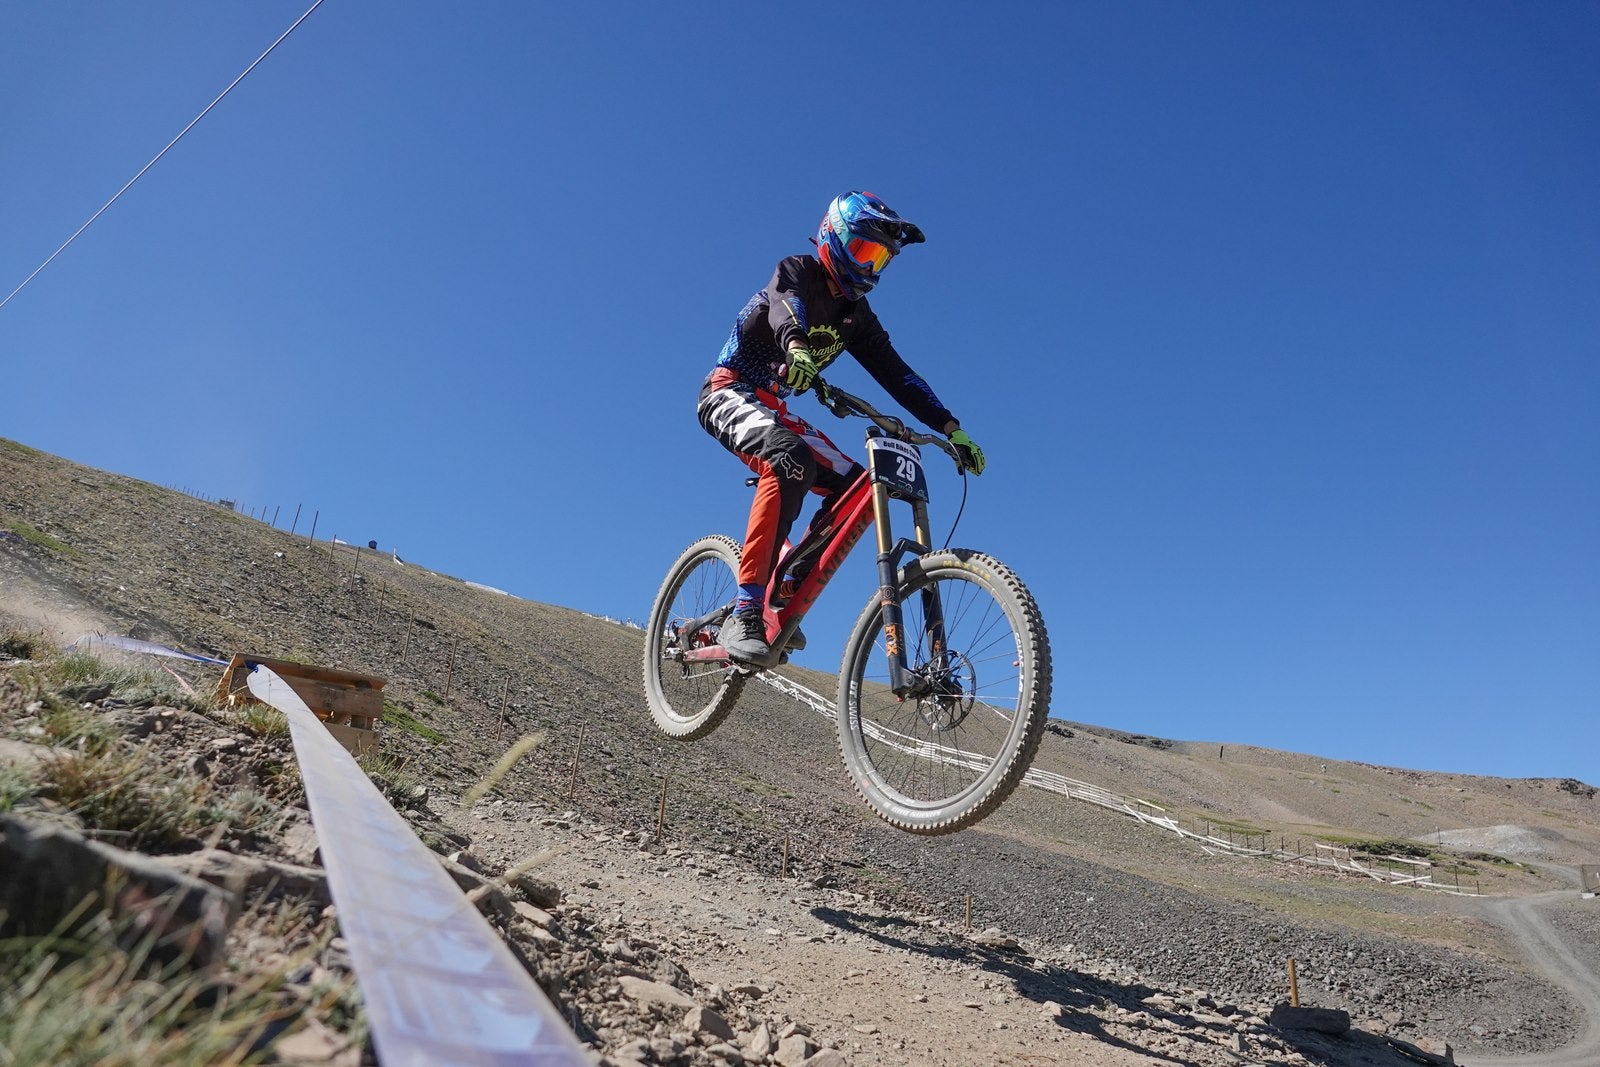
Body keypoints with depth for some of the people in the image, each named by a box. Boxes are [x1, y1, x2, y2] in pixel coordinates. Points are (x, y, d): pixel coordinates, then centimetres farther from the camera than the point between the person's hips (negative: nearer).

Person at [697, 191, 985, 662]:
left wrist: (952, 429, -5)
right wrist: (795, 346, -56)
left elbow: (897, 375, 6)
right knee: (792, 461, -36)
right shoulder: (798, 272, -8)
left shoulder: (857, 317, 10)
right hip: (730, 393, -7)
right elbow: (785, 305, -32)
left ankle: (786, 596, -3)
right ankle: (744, 615, -38)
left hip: (774, 408, 8)